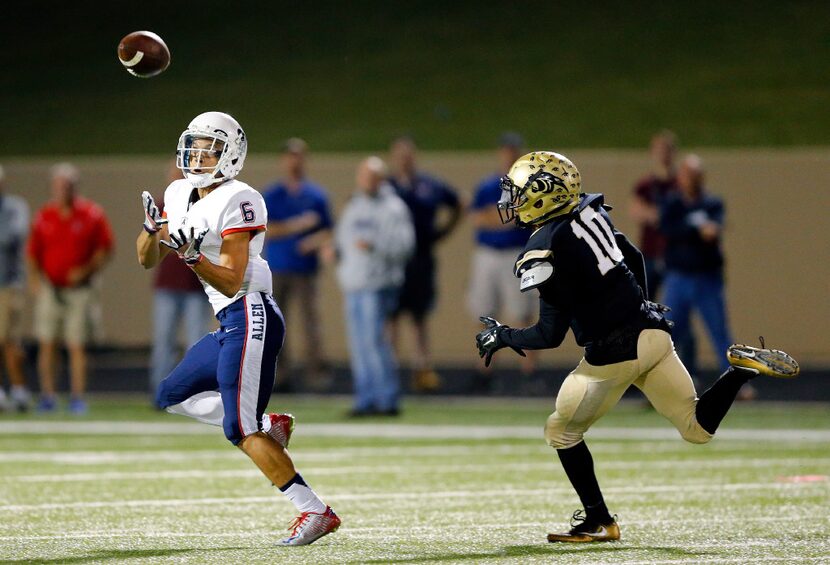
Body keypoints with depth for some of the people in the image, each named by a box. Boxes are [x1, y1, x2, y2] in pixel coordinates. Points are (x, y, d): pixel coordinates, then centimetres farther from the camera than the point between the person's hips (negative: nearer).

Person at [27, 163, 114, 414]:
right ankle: (47, 396, 6)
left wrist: (86, 270, -11)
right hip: (49, 288, 2)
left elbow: (106, 248, 1)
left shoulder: (92, 215, -3)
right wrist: (35, 278, -3)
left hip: (79, 288, -2)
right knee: (46, 343, -2)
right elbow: (33, 252, 11)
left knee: (77, 345, -1)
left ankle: (77, 398, 3)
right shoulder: (44, 216, 5)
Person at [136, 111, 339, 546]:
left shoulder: (237, 202, -14)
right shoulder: (180, 196, 11)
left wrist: (192, 256, -31)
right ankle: (269, 426, 13)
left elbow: (232, 282, -17)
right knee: (173, 395, 17)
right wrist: (153, 227, -4)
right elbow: (147, 260, 16)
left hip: (250, 317, -10)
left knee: (240, 429, -11)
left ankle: (315, 512, -8)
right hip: (228, 324, 10)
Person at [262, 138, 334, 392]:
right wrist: (297, 226, -12)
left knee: (311, 319, -11)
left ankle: (316, 371, -13)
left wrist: (317, 241, -13)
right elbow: (264, 230, -2)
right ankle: (278, 374, 4)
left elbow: (328, 231, 9)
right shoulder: (271, 195, 8)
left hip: (306, 269, -1)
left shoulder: (316, 195, 9)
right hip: (276, 270, 1)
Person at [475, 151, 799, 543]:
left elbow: (550, 335, -12)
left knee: (562, 433, 13)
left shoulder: (543, 251, -15)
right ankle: (741, 367, -8)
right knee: (697, 429, 15)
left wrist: (502, 337, 4)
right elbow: (635, 259, 20)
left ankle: (598, 522, 11)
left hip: (613, 354, -7)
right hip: (652, 332, 7)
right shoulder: (590, 212, 7)